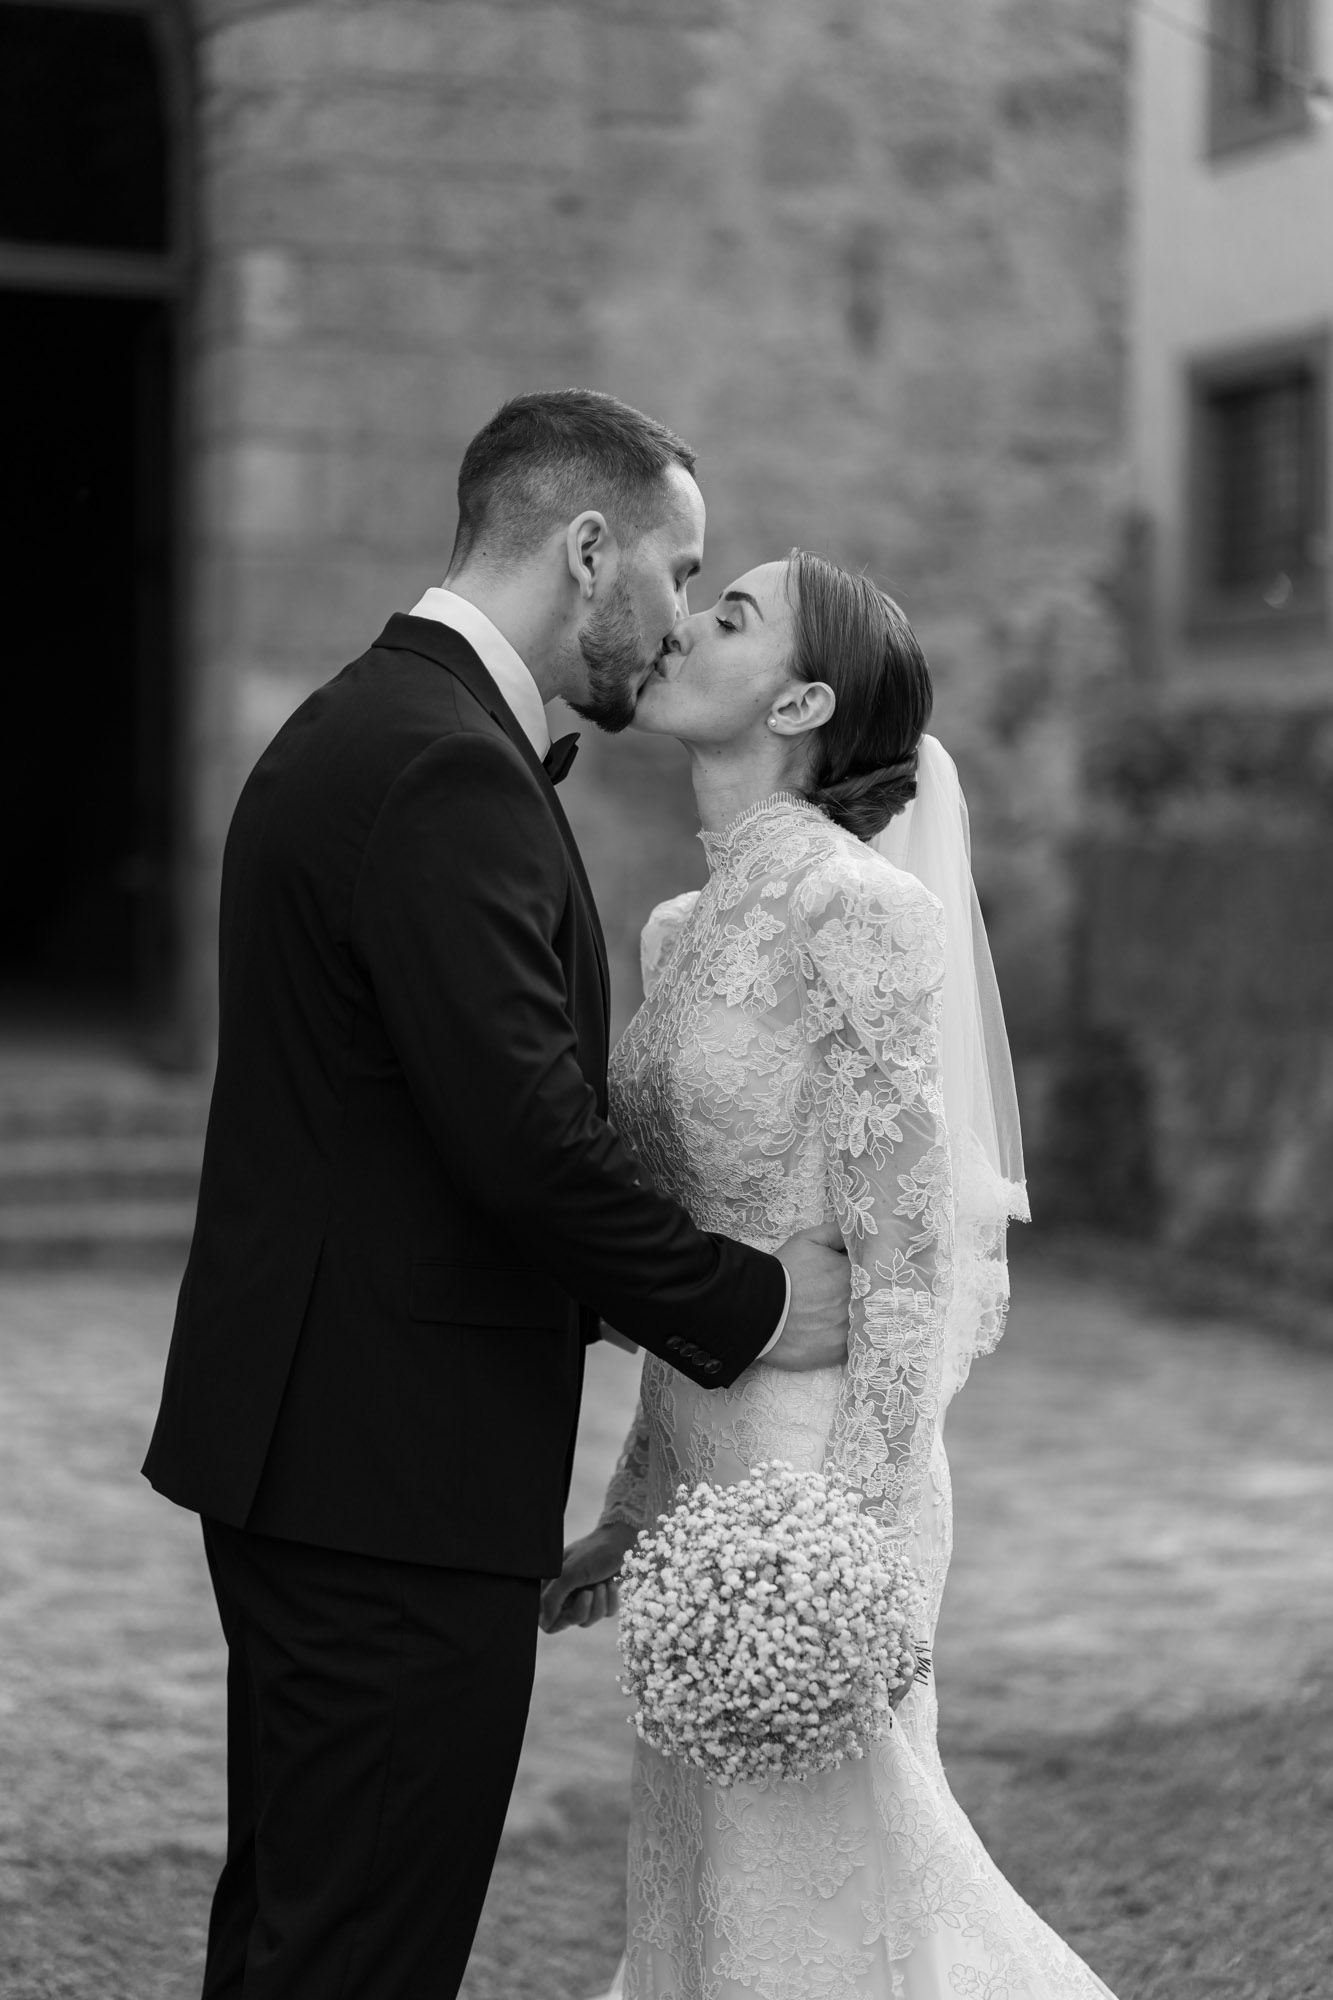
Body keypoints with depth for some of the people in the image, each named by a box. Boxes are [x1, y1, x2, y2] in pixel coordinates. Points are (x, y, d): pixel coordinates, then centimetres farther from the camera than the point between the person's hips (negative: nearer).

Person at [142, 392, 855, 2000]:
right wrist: (746, 1305, -11)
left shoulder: (364, 726, 15)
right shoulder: (445, 770, -18)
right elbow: (524, 1139, -25)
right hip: (394, 1469, -11)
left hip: (310, 1447, 11)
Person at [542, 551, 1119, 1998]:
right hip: (710, 1466, 8)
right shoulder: (687, 931, 11)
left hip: (818, 1479, -8)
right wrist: (631, 1519, 17)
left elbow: (913, 1265, -15)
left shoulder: (859, 912, -14)